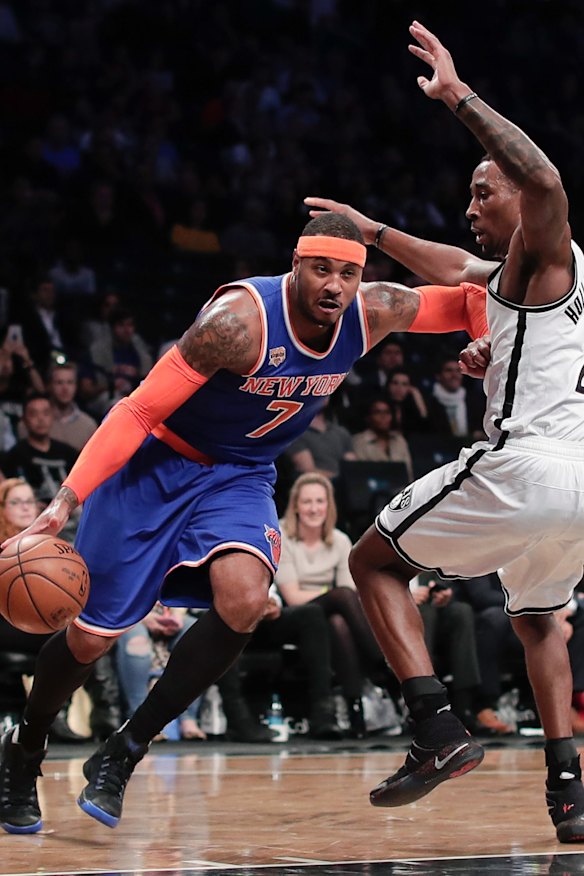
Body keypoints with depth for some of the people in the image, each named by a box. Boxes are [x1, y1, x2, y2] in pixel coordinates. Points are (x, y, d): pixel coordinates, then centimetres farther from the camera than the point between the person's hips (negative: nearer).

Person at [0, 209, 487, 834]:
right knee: (91, 636, 0)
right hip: (155, 464, -4)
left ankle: (122, 754, -10)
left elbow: (466, 302, 5)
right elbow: (139, 410, -28)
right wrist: (65, 501, -35)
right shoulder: (241, 319, -30)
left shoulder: (374, 313, -13)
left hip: (240, 478, 4)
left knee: (244, 600, -26)